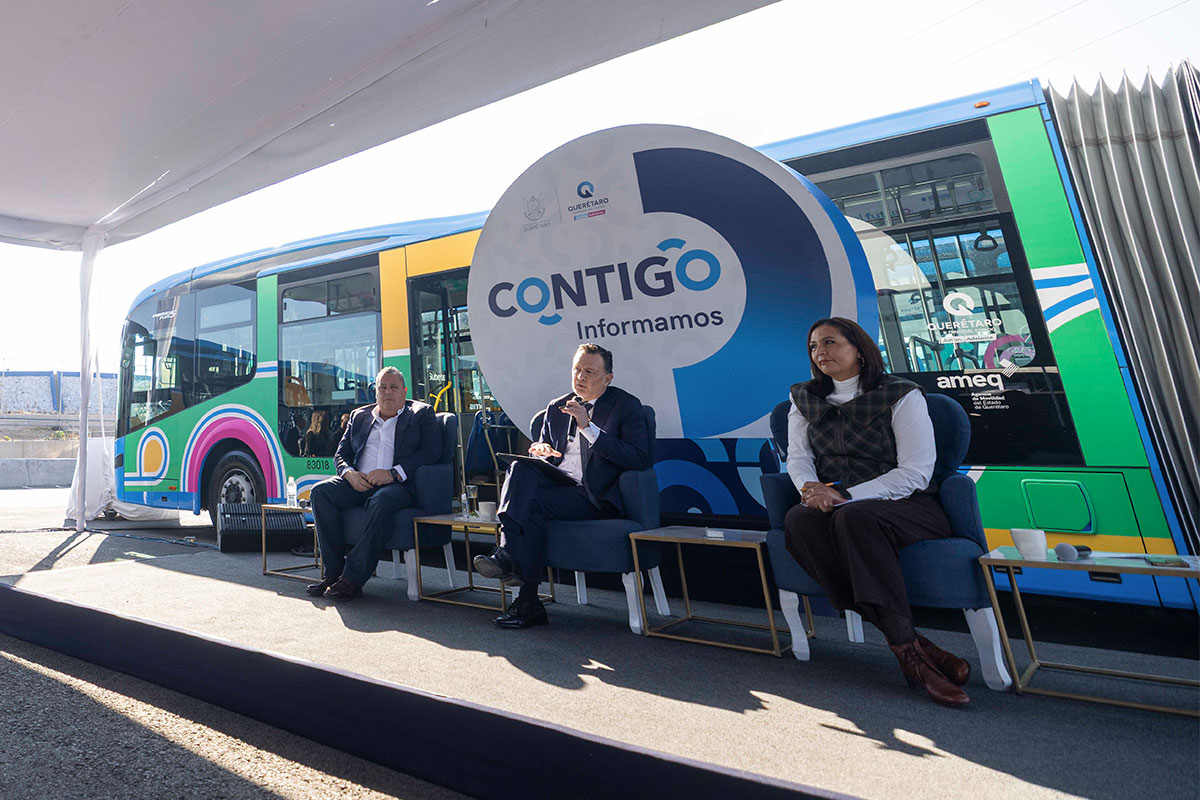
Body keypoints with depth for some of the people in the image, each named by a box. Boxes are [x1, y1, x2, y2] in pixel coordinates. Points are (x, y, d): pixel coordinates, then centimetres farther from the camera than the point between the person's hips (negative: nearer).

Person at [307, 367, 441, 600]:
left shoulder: (422, 414, 8)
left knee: (382, 500, -36)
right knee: (320, 492, -20)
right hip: (359, 483, 5)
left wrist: (393, 473, -17)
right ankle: (334, 572, -14)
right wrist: (349, 473, -5)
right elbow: (340, 454, 20)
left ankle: (353, 578, -27)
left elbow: (431, 452, -6)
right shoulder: (359, 416, 22)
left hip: (399, 485, -5)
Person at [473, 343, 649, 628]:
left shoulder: (626, 405, 2)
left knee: (534, 503, -29)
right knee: (520, 468, -26)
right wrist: (541, 453, -4)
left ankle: (527, 601, -24)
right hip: (556, 484, 5)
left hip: (595, 495, -5)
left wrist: (589, 428, -16)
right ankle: (507, 551, -37)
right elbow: (542, 451, 24)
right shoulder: (557, 408, 18)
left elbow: (639, 459, -12)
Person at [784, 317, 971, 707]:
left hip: (907, 504, -3)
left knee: (855, 517, -38)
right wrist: (810, 488, -17)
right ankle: (911, 646, -28)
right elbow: (798, 457, 8)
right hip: (834, 504, 4)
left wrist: (846, 495, -20)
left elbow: (915, 473, -10)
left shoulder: (901, 395, -2)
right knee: (798, 521, -31)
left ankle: (904, 645, -27)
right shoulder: (804, 399, 14)